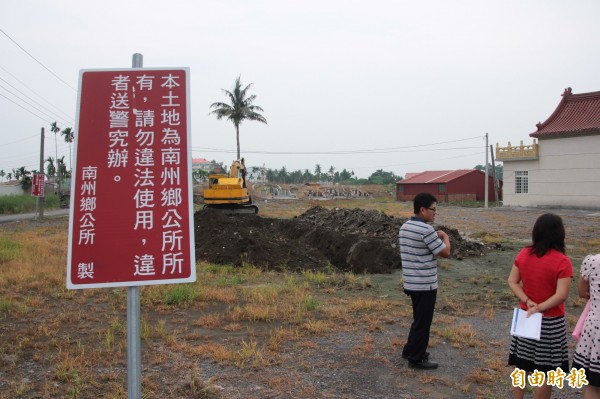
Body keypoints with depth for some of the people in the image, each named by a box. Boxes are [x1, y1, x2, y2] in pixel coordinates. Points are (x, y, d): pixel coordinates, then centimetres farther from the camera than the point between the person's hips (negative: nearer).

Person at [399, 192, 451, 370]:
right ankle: (416, 358, 14)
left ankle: (410, 350, 33)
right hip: (425, 284, -9)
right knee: (423, 322, 4)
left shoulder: (405, 227, 9)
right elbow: (445, 253, -11)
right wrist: (445, 237, 4)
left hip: (411, 282, 9)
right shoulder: (426, 229, -21)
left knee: (419, 319, 23)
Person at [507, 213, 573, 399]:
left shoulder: (524, 254, -3)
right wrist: (540, 308, -16)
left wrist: (528, 302, -10)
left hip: (526, 316, 5)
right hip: (551, 322, -5)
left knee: (521, 365, 16)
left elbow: (512, 281, -1)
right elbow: (561, 295, -23)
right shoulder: (561, 261, -18)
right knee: (546, 371, 9)